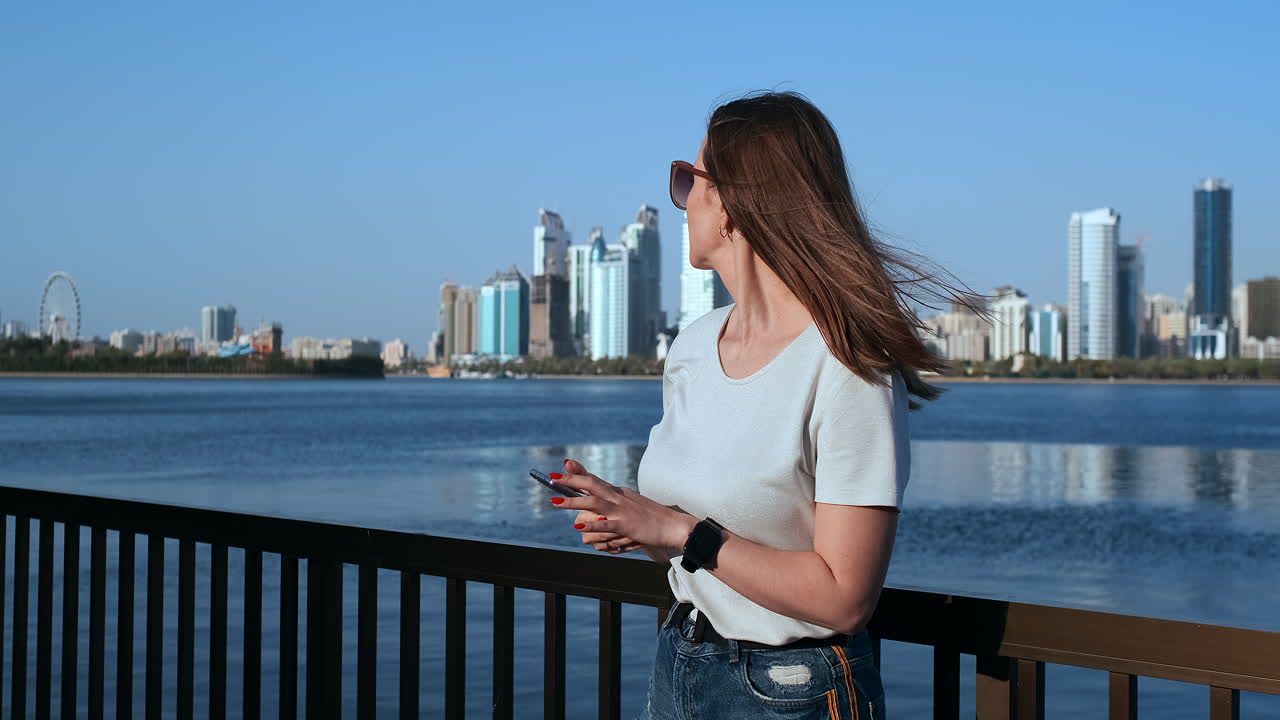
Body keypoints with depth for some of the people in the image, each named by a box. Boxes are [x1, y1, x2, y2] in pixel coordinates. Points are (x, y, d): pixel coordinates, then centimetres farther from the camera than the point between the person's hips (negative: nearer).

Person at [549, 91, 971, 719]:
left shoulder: (848, 368, -20)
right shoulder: (693, 345, 4)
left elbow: (843, 599, -22)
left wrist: (679, 532, -21)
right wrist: (627, 520, -8)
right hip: (676, 667, 7)